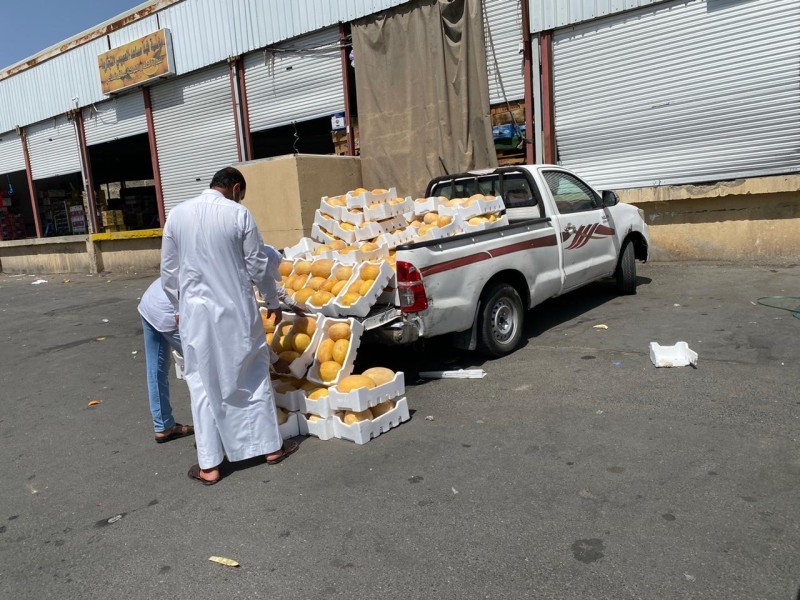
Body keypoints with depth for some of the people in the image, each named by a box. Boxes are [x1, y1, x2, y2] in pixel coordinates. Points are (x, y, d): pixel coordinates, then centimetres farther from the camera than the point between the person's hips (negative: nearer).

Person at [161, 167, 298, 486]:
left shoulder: (177, 214, 3)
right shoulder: (238, 213, -6)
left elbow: (168, 270, 8)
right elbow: (258, 265, -2)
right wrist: (273, 302, 12)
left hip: (196, 311, 2)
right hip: (236, 310, -2)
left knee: (204, 384, 9)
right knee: (253, 376, 13)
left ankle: (209, 465, 14)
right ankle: (270, 446, 24)